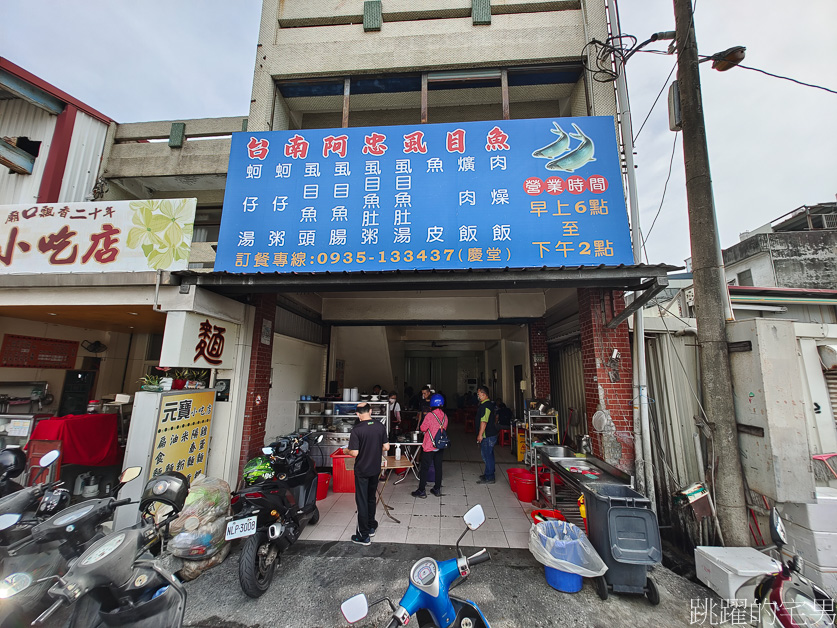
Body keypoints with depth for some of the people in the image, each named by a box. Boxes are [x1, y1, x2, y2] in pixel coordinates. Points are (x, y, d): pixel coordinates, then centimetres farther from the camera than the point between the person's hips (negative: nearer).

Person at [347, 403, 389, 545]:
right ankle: (371, 527, 36)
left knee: (362, 501, 8)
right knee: (371, 498, 23)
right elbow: (386, 447, -2)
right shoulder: (380, 426, -7)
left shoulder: (357, 429, -21)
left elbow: (354, 453, -22)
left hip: (362, 470, -5)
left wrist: (348, 451, 0)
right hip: (375, 469, 5)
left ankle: (364, 535, 16)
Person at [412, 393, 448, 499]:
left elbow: (423, 428, -9)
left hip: (429, 446, -5)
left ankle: (421, 491, 10)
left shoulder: (429, 415, -18)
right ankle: (437, 489, 24)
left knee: (424, 468, 4)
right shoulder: (445, 416, -1)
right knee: (438, 467, 15)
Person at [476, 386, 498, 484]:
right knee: (489, 455, 19)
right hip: (490, 434, 10)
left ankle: (489, 478, 5)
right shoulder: (489, 403, 13)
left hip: (487, 435, -10)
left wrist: (480, 435, -21)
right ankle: (489, 474, 30)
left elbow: (484, 421, -25)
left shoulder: (485, 405, -20)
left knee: (487, 456, -3)